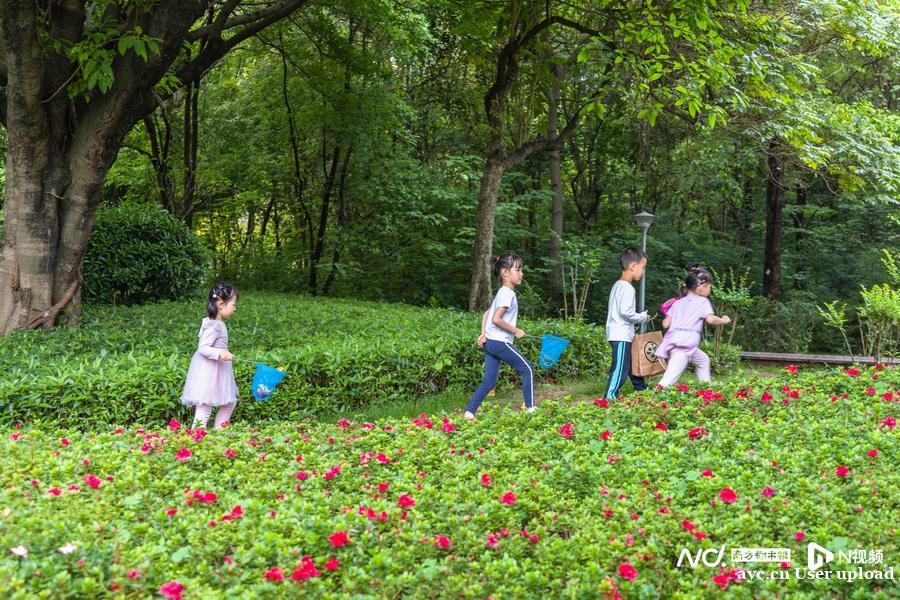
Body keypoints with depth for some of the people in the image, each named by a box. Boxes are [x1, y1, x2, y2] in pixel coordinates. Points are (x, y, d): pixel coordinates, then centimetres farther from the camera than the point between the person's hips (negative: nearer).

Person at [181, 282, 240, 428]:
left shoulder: (218, 323, 9)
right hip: (207, 371, -11)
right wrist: (220, 353, -37)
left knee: (230, 403, 16)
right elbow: (203, 348, -25)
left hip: (217, 370, 11)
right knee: (204, 407, -8)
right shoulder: (213, 326, -20)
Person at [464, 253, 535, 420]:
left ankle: (469, 412, -2)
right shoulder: (508, 293, -14)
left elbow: (486, 314, 20)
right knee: (527, 369, 6)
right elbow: (496, 319, -23)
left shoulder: (502, 292, 16)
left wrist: (483, 334, 12)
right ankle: (530, 408, 12)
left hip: (490, 342, 9)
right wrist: (515, 330, -14)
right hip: (500, 343, -9)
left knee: (489, 381, 6)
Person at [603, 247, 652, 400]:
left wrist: (640, 317, 14)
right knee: (620, 369, -12)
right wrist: (642, 317, -8)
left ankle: (642, 390, 32)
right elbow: (625, 312, -24)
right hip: (622, 336, -11)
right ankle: (610, 397, -15)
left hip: (617, 334, 11)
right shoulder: (627, 288, -16)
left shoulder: (617, 285, 16)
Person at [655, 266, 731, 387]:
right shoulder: (703, 301, 6)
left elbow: (666, 324, 14)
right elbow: (710, 319, -9)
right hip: (686, 344, -7)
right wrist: (724, 320, 9)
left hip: (673, 340, 7)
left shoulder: (678, 303, 22)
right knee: (670, 379, -12)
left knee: (703, 360, 28)